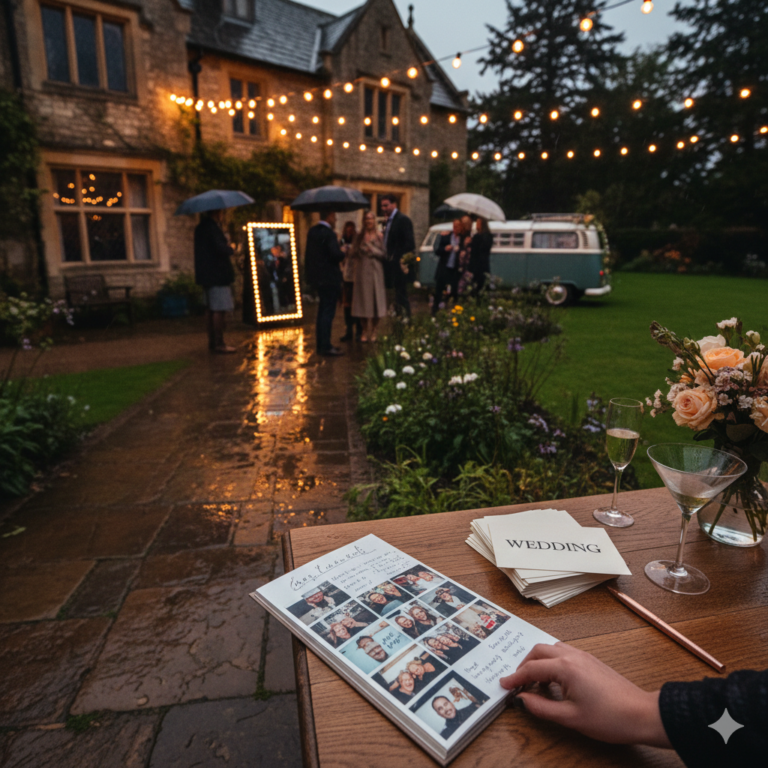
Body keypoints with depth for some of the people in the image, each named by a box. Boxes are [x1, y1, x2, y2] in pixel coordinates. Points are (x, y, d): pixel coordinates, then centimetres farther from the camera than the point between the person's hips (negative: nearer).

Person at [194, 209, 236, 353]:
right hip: (218, 275, -10)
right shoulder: (212, 227, -14)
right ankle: (219, 344, -6)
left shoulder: (201, 227, 16)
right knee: (219, 310, -8)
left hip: (207, 274, 10)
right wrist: (231, 249, -4)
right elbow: (220, 248, -24)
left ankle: (212, 341, 22)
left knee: (211, 309, 15)